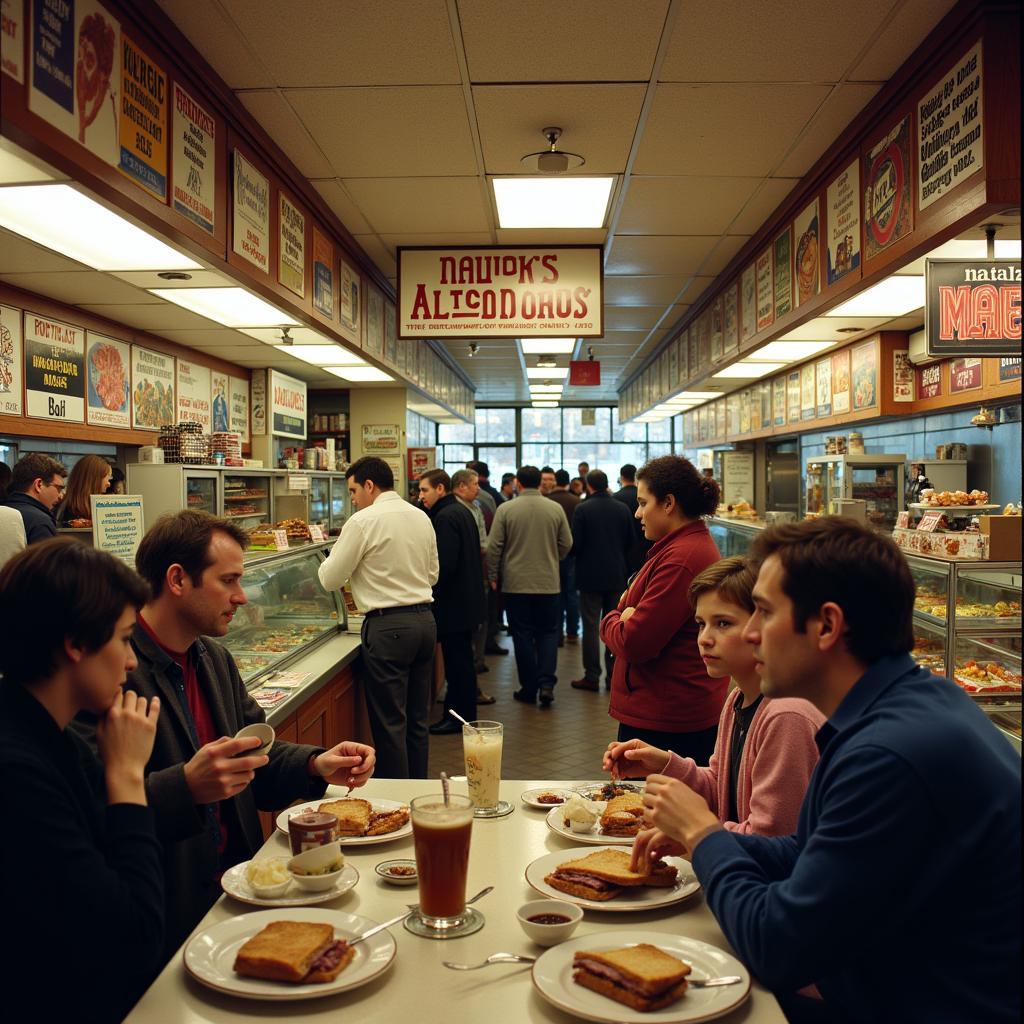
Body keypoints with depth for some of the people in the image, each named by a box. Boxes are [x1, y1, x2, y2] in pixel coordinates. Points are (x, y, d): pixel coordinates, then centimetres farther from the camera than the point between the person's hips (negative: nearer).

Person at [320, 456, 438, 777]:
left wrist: (336, 554, 14)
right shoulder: (421, 517, 10)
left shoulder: (363, 522, -10)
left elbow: (330, 580, -4)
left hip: (388, 626, -7)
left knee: (390, 723, 1)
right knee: (417, 718, 15)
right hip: (425, 620, 7)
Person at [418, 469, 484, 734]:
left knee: (457, 663, -1)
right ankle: (465, 714, 26)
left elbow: (444, 565, -26)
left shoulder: (445, 517, -18)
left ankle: (458, 718, 8)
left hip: (453, 603, -10)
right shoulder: (462, 512, 13)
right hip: (467, 600, 10)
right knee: (462, 661, 17)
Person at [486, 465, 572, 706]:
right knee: (548, 633, 11)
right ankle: (546, 683, -2)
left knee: (522, 635, 8)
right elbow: (566, 544, 5)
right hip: (548, 583, 1)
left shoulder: (505, 509, -7)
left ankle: (529, 688, 13)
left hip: (515, 584, -1)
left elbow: (494, 547, -5)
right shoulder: (555, 509, -2)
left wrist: (493, 576, 7)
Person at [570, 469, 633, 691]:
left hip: (591, 575, -4)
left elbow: (575, 544, -12)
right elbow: (630, 541, 7)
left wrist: (579, 555, 10)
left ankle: (592, 676, 4)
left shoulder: (583, 509, -12)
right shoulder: (622, 509, 1)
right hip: (616, 575, 4)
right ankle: (613, 675, 14)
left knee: (591, 627, 2)